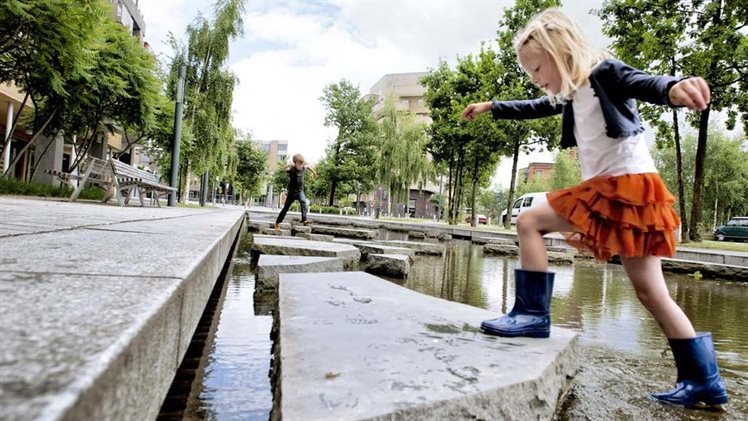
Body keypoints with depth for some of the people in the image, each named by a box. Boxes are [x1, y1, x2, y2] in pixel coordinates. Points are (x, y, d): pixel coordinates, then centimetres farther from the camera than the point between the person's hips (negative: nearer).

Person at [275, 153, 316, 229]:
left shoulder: (303, 168, -2)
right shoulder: (291, 169, -17)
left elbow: (308, 167, 21)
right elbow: (284, 169, -38)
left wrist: (313, 171, 32)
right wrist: (289, 165, -55)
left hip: (300, 191, 3)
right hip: (292, 191, -3)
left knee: (303, 202, -27)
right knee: (286, 208, 6)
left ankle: (304, 219, -32)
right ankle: (277, 222, 21)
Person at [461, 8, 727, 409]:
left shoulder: (604, 72, -6)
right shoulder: (572, 93, 18)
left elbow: (646, 85, -25)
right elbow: (533, 108, 34)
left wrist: (675, 89, -47)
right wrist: (491, 107, 41)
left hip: (628, 184, -9)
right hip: (606, 190, 9)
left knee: (530, 221, -10)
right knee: (650, 290, 8)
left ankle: (532, 313, -7)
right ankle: (703, 380, 15)